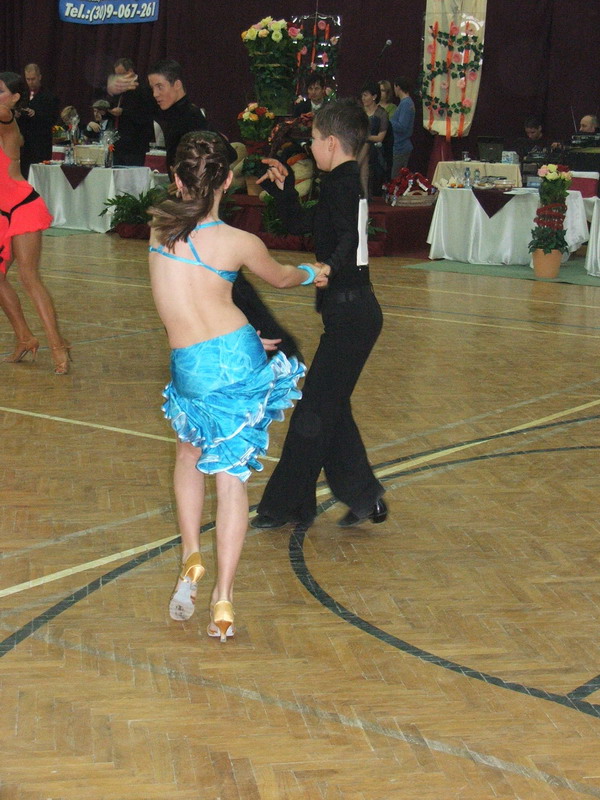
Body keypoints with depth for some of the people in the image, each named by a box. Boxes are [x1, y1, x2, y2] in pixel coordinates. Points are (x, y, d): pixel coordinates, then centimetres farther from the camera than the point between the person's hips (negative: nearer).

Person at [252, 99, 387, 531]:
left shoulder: (340, 183, -15)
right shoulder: (349, 181, 15)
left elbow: (348, 236, -30)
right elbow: (301, 223, 22)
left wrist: (329, 267, -45)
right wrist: (283, 187, 12)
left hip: (350, 313, -10)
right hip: (355, 310, 10)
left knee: (313, 411, -2)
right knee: (330, 408, 17)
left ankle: (283, 506, 7)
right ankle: (363, 497, 21)